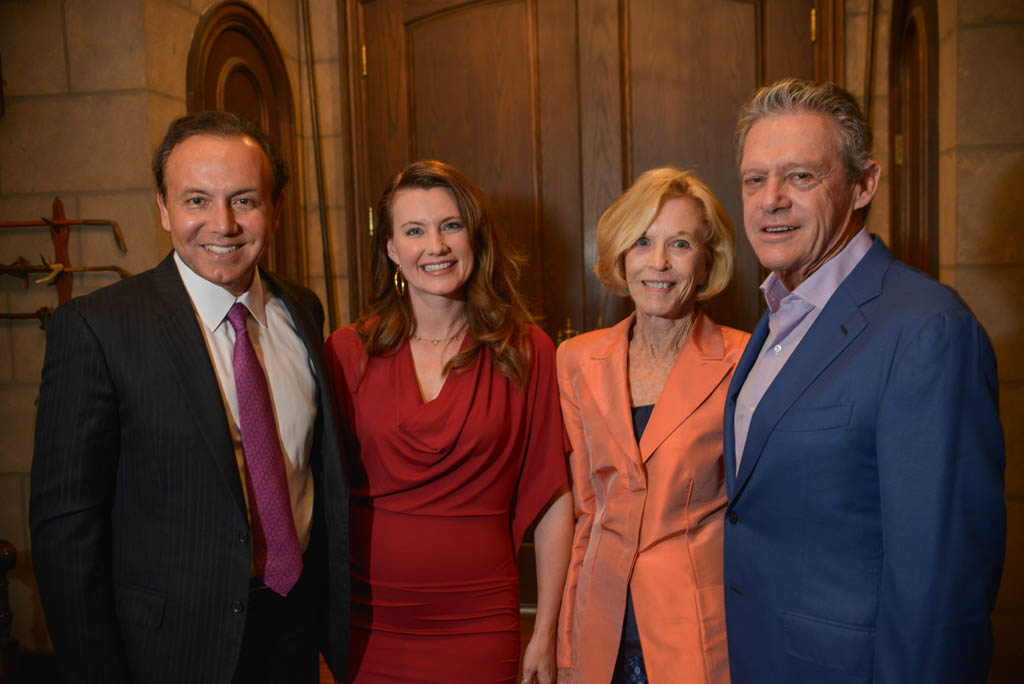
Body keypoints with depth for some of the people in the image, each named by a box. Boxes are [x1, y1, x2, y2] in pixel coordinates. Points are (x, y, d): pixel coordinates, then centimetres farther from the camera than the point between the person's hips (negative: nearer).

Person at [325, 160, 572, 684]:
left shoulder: (526, 353, -4)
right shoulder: (348, 352, -3)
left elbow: (553, 502, -2)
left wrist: (546, 634, -2)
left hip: (479, 626, 0)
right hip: (367, 624, 1)